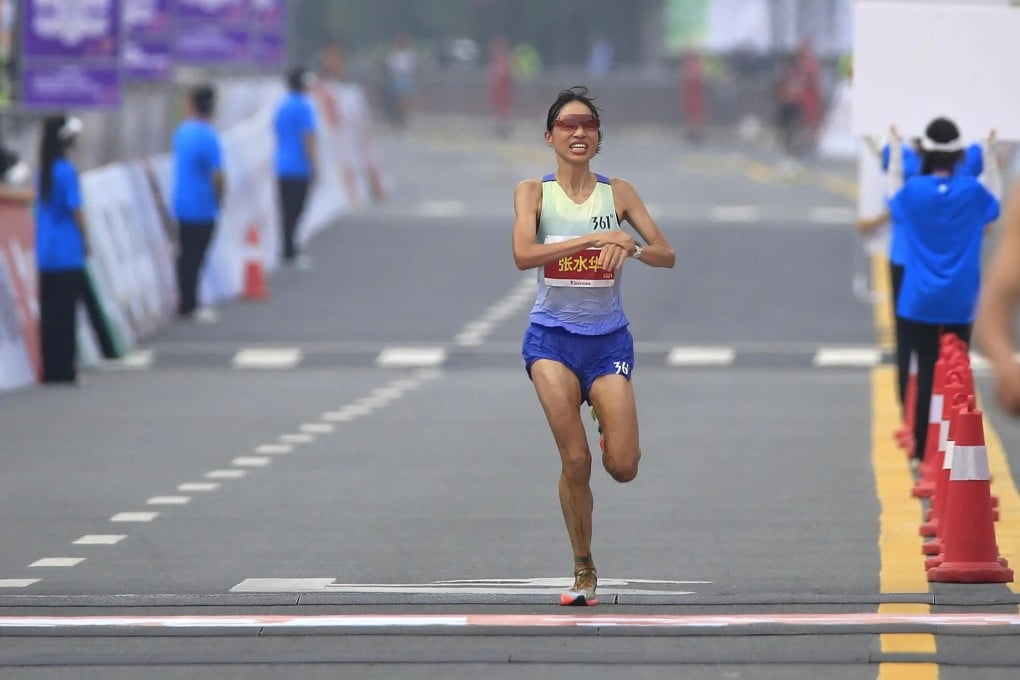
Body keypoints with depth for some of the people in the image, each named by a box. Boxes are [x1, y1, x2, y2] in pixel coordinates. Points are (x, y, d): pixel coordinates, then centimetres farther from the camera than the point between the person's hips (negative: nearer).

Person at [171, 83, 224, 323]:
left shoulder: (182, 131, 4)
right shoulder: (208, 137, -19)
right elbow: (217, 176, -21)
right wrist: (219, 198, -1)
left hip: (181, 202, 7)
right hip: (202, 206, -7)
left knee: (185, 254, 15)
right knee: (195, 256, 0)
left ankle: (185, 302, 21)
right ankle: (190, 306, 5)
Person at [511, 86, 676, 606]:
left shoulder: (618, 193, 3)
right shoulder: (533, 192, -1)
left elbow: (666, 255, -2)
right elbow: (523, 254, -18)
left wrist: (630, 246, -24)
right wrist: (594, 238, -26)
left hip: (608, 339, 1)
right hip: (552, 337, -1)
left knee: (622, 467, -7)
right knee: (574, 461, -10)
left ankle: (613, 434, 30)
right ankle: (583, 571, 6)